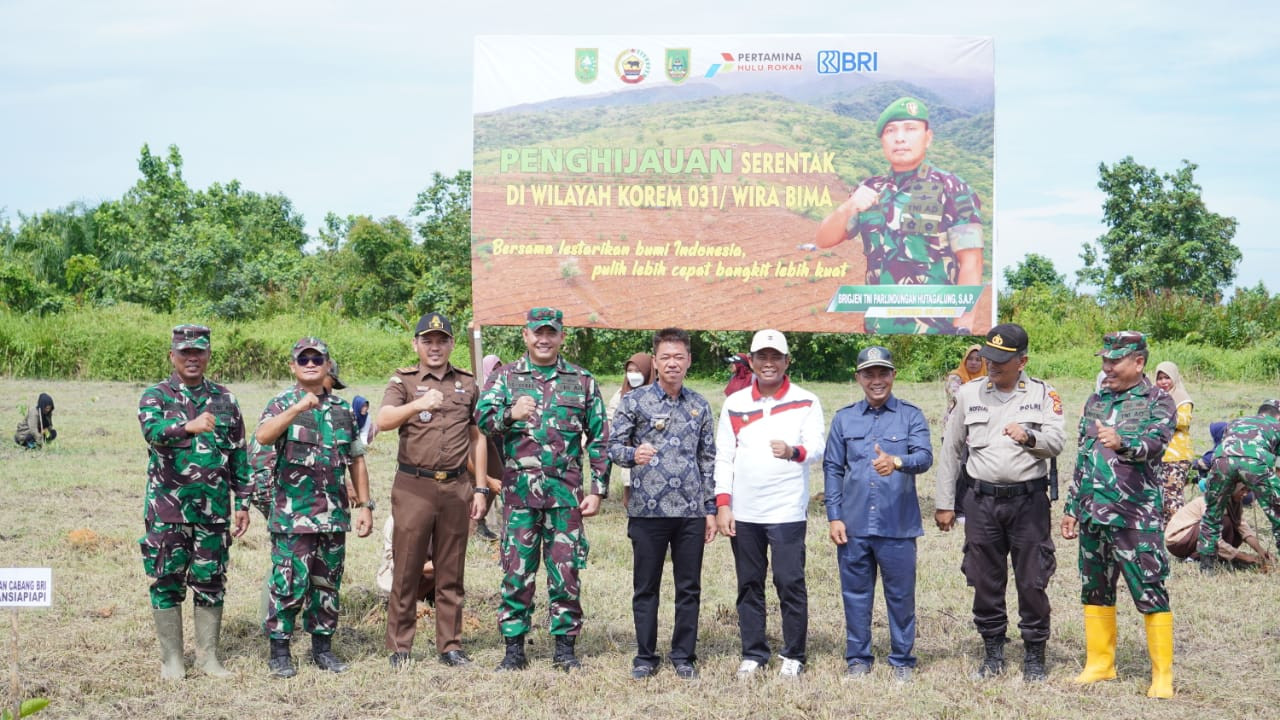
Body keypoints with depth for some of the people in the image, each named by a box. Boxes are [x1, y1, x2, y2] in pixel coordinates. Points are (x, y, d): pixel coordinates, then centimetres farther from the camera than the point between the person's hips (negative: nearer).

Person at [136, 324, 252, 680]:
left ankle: (208, 656, 17)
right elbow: (153, 431, -25)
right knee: (167, 582, 3)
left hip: (214, 510, 3)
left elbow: (239, 454, 11)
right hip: (168, 509, -3)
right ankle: (172, 658, 13)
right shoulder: (156, 396, -2)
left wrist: (242, 503, 6)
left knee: (211, 583, 7)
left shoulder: (224, 399, 9)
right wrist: (189, 426, -45)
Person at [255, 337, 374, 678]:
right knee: (289, 583, -4)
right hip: (292, 513, -4)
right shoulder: (282, 404, -1)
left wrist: (364, 505, 11)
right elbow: (263, 436, -23)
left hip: (334, 514, 4)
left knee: (327, 584, 10)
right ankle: (279, 651, 7)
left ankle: (323, 647, 21)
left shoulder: (343, 409, 12)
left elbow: (356, 460, 16)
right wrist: (296, 409, -35)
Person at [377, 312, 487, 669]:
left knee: (451, 572, 7)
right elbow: (383, 421, -15)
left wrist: (480, 488, 11)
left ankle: (450, 645, 15)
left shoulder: (467, 384, 13)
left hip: (456, 487, 3)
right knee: (407, 570, 1)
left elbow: (477, 438, 17)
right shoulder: (403, 380, 4)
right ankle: (399, 647, 9)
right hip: (413, 487, -2)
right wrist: (417, 405, -33)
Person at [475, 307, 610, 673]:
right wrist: (510, 414, -28)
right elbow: (482, 416, -7)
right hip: (519, 490, 0)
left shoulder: (582, 381, 9)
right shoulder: (505, 377, 8)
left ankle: (565, 647, 14)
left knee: (565, 572, 3)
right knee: (516, 570, 3)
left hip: (566, 492, 0)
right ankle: (514, 648, 12)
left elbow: (599, 439, 10)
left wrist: (597, 490, 4)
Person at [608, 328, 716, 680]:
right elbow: (613, 445, 0)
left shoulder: (700, 405, 10)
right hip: (647, 510, -2)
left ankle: (684, 656, 18)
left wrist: (711, 509, 9)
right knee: (646, 588, 6)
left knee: (689, 588, 7)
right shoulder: (634, 400, 0)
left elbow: (708, 459, 13)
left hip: (691, 512, 2)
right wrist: (633, 454, -22)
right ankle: (645, 656, 17)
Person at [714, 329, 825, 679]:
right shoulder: (735, 403, 10)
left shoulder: (806, 403, 3)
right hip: (743, 512, 3)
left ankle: (794, 656, 9)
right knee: (749, 585, 8)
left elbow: (816, 449, -7)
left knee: (790, 584, -3)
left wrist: (794, 451, -29)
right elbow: (723, 457, 9)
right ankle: (753, 654, 17)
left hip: (787, 511, -2)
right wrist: (722, 504, 0)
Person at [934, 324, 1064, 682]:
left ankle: (1034, 655, 14)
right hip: (983, 501, 2)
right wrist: (944, 504, 9)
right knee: (985, 581, 8)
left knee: (1032, 582, 1)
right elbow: (950, 449, 11)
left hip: (1028, 500, -2)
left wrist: (1029, 436, -26)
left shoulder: (1043, 394, 2)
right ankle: (993, 653, 21)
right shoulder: (969, 393, 7)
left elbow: (1056, 444, -3)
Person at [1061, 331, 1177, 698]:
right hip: (1092, 515, 6)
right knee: (1095, 591, 12)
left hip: (1135, 516, -6)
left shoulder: (1157, 402, -3)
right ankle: (1099, 663, 22)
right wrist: (1071, 508, 17)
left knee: (1151, 594, -4)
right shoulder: (1095, 401, 14)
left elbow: (1155, 443, -22)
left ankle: (1162, 674, 4)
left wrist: (1122, 442, -42)